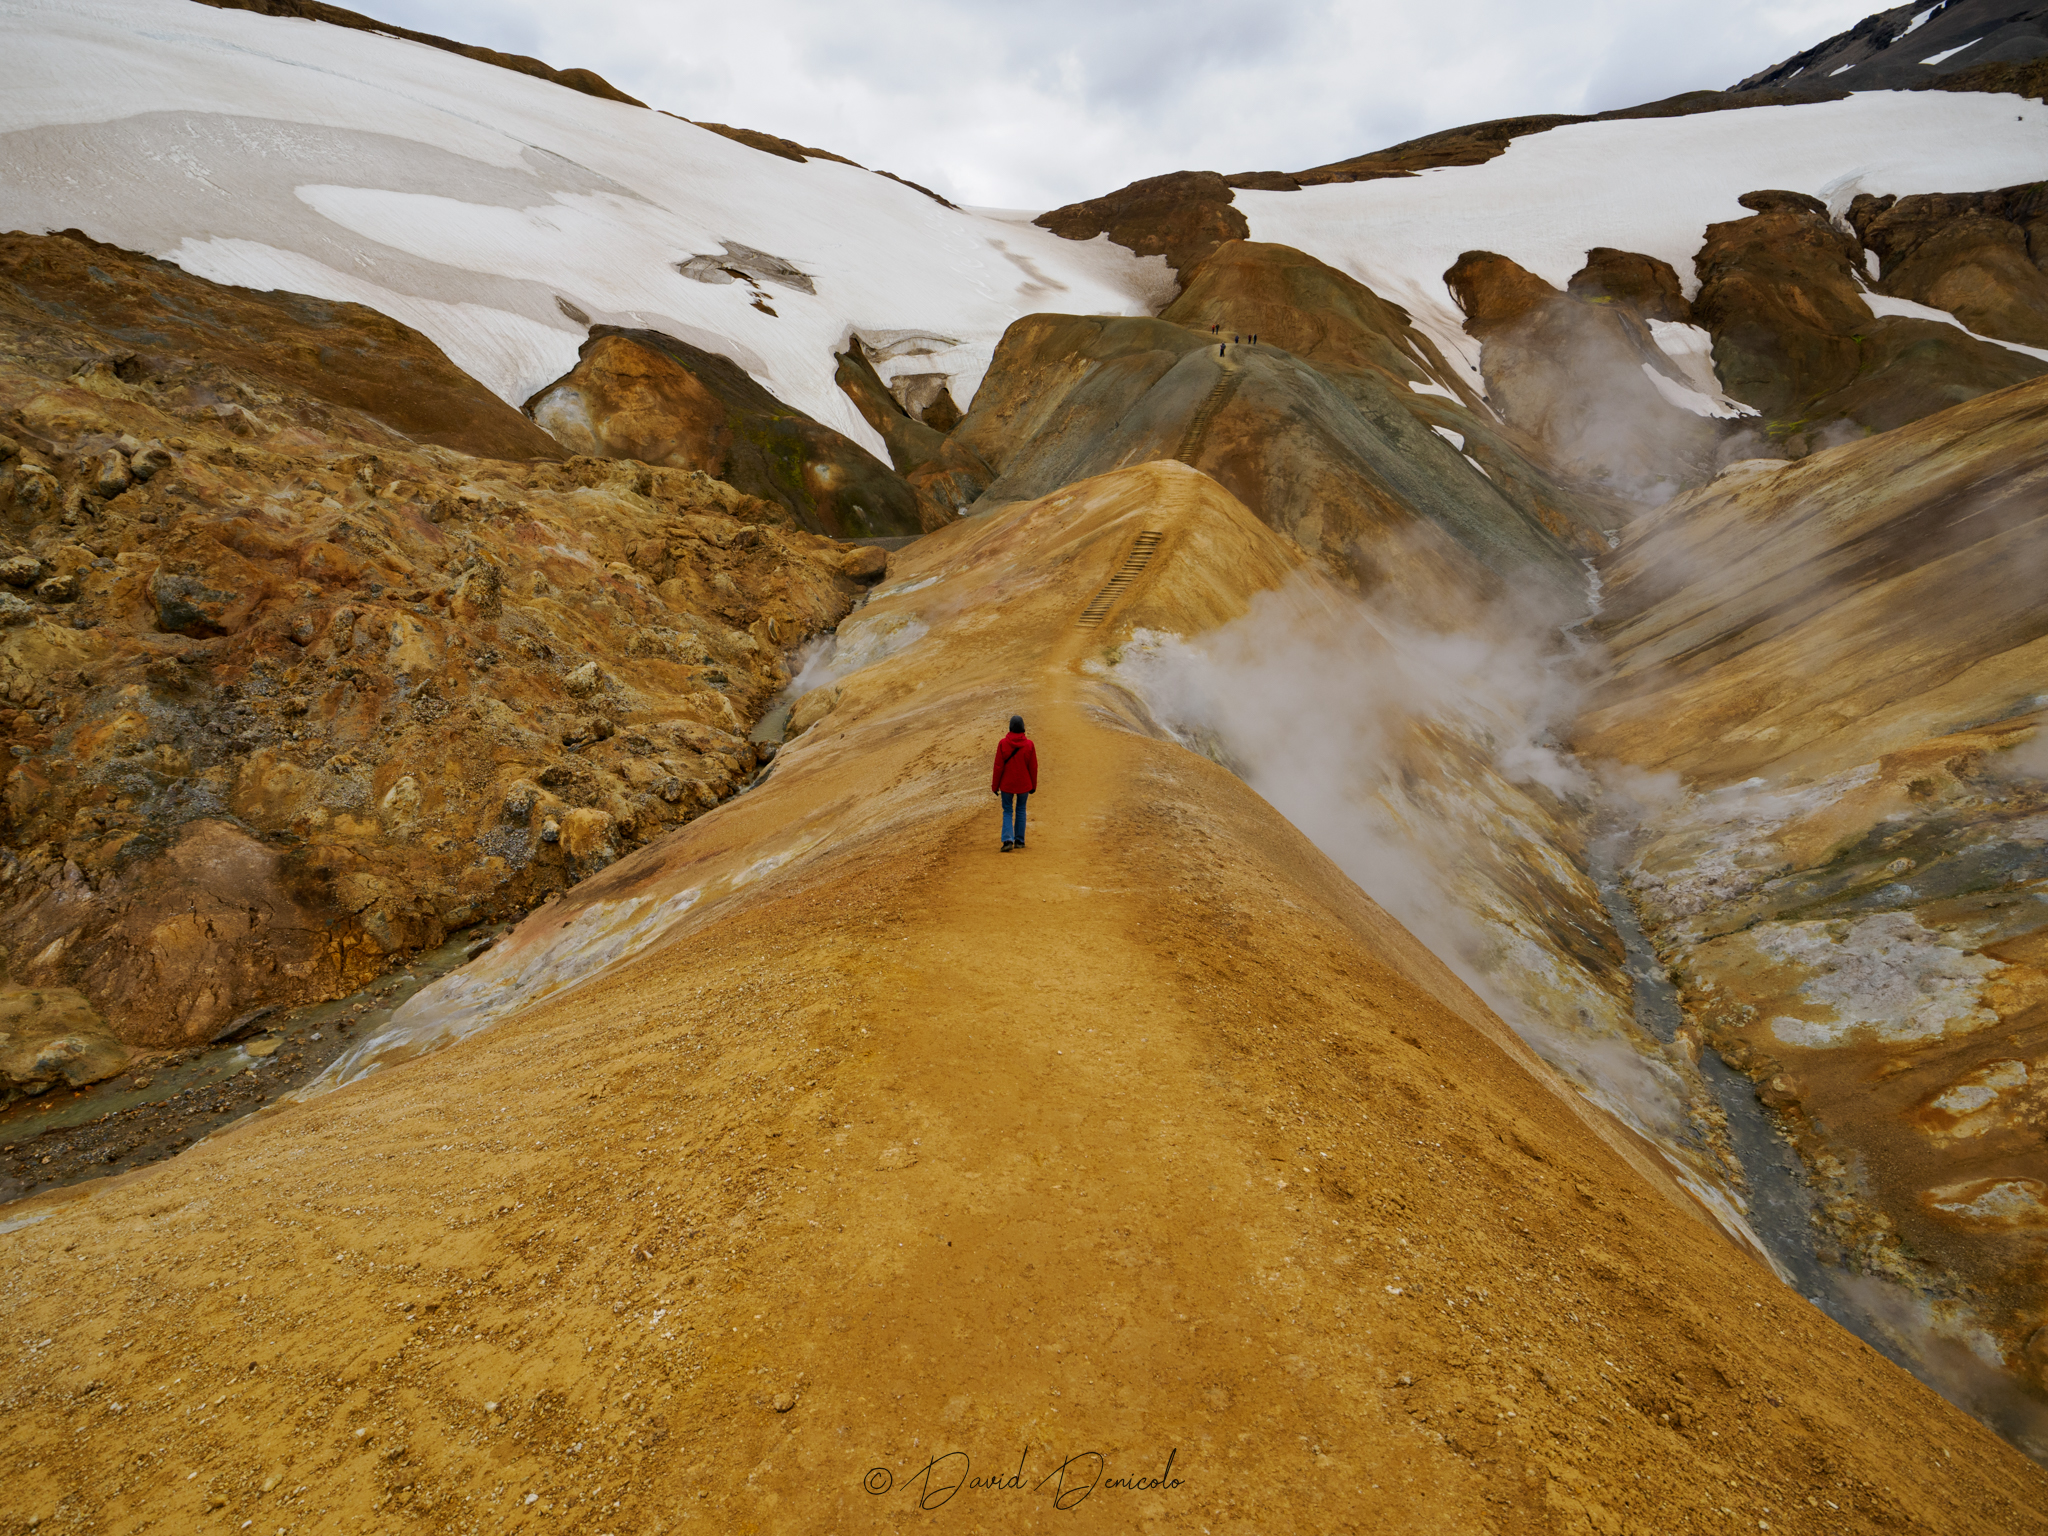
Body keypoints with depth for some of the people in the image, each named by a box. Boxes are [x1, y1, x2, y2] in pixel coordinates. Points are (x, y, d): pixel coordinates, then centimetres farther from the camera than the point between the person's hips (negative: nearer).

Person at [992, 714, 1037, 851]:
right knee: (1020, 810, 17)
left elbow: (998, 766, -8)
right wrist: (1033, 785, 9)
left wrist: (995, 786, 1)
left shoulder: (1003, 743, -11)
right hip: (1024, 784, 1)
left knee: (1007, 812, 9)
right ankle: (1019, 840, 20)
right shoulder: (1029, 744, -8)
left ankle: (1008, 840, -8)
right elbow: (1033, 767, -3)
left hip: (1007, 784, -1)